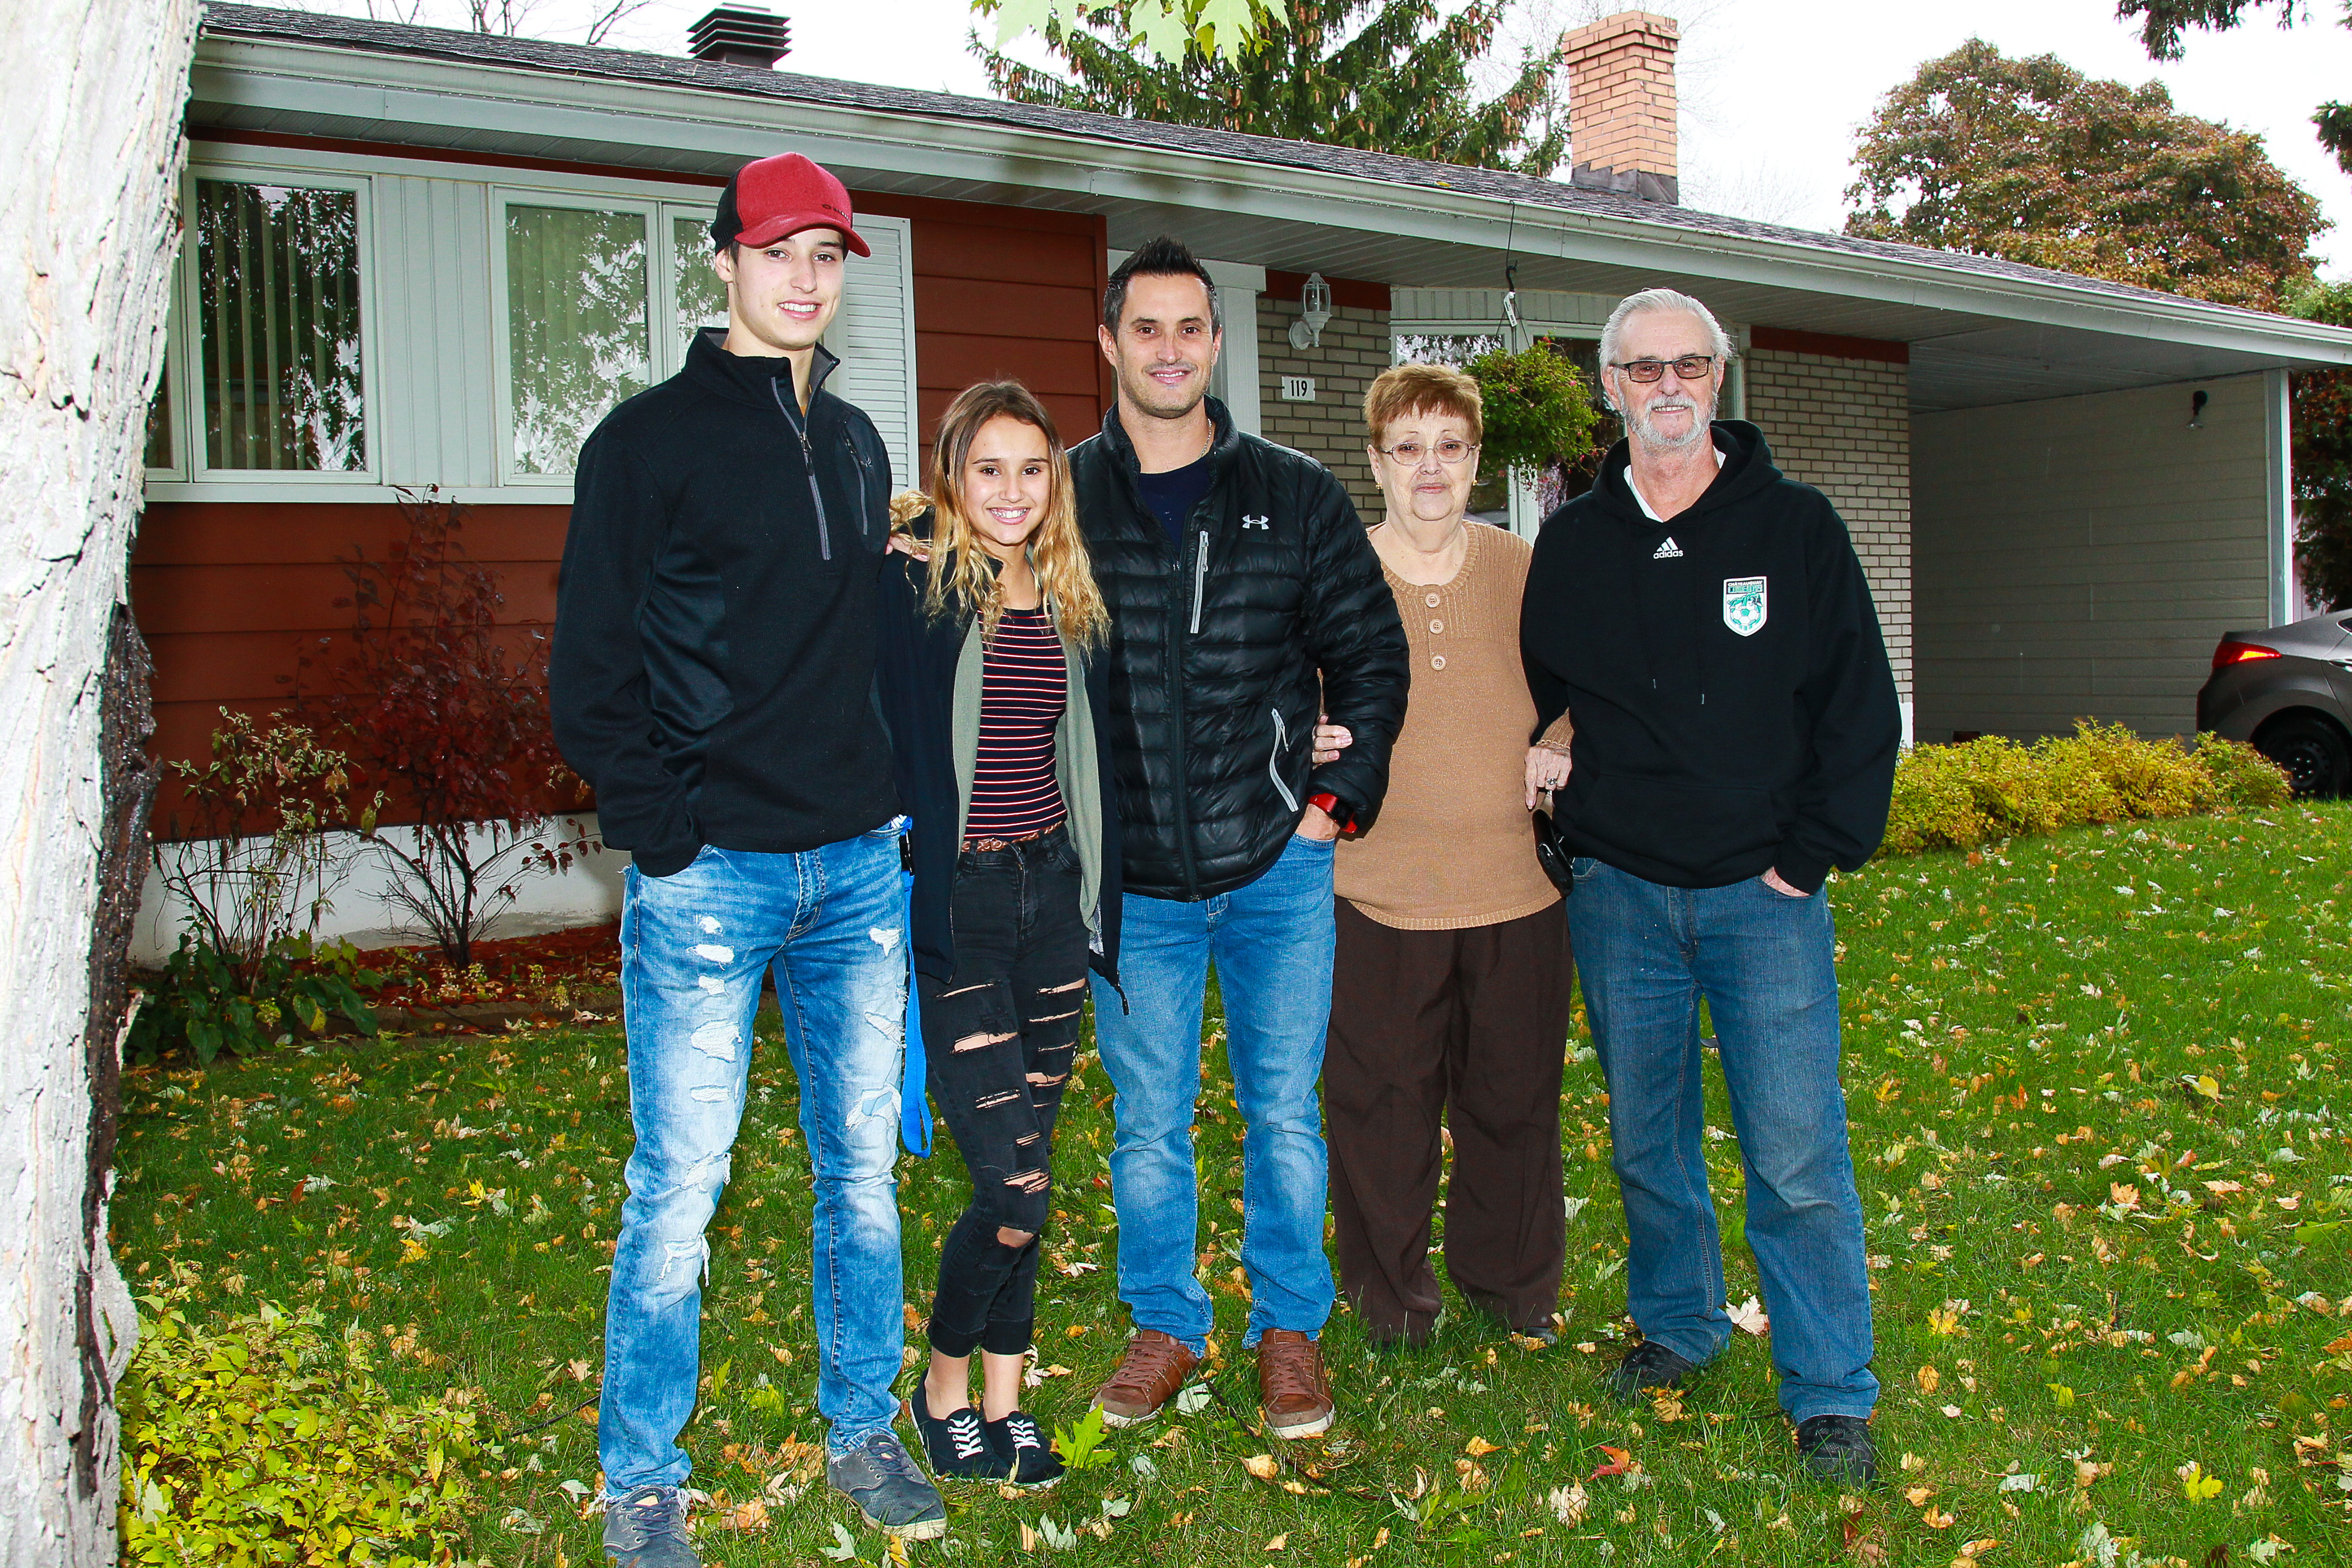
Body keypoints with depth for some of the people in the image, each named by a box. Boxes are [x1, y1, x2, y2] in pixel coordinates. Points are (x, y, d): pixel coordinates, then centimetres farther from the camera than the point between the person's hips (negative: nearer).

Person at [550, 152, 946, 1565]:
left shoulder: (857, 442, 14)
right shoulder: (651, 439, -2)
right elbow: (593, 663, -5)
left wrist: (899, 803, 11)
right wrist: (662, 831, -12)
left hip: (860, 864, 5)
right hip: (711, 869, -5)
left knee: (864, 1165, 12)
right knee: (681, 1183, 0)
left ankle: (863, 1433, 28)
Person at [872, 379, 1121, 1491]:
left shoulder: (1070, 599, 11)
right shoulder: (909, 586, -8)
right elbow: (885, 752, -11)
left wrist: (1097, 897, 15)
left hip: (1051, 892, 6)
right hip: (953, 902, -6)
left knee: (1024, 1169, 12)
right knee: (1015, 1188, -8)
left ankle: (1005, 1402, 26)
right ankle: (942, 1389, 17)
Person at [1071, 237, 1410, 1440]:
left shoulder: (1295, 496, 2)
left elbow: (1371, 654, 8)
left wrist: (1338, 799, 1)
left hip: (1279, 867, 0)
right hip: (1131, 879, 0)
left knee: (1284, 1114, 8)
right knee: (1147, 1123, 10)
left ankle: (1290, 1327, 26)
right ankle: (1164, 1325, 28)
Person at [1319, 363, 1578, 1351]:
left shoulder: (1525, 573, 5)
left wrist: (1562, 746, -4)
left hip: (1517, 888, 2)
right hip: (1379, 892, -2)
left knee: (1515, 1095, 13)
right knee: (1382, 1103, 6)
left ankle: (1509, 1277, 35)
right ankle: (1392, 1293, 27)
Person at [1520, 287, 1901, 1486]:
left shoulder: (1795, 528, 1)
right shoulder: (1571, 543, 6)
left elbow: (1860, 707, 1)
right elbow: (1536, 702, 15)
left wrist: (1814, 853, -4)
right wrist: (1579, 829, 4)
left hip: (1762, 893, -2)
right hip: (1619, 894, 2)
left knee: (1796, 1151, -4)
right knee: (1647, 1139, 13)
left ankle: (1829, 1395, 9)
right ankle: (1677, 1328, 32)